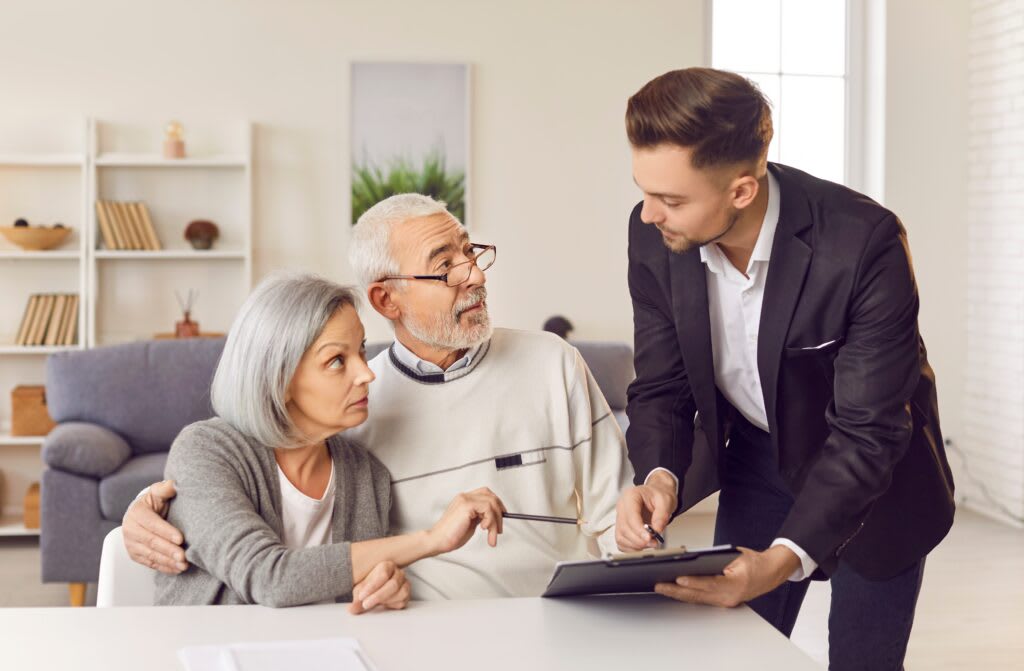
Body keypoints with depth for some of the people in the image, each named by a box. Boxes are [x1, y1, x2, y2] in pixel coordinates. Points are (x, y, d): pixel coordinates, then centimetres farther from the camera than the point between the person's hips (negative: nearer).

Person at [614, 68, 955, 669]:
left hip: (874, 477, -3)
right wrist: (659, 476, -30)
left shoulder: (865, 241, -33)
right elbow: (661, 387, -8)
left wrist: (783, 560, -42)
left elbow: (868, 432, -30)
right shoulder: (654, 237, -18)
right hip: (759, 462, 4)